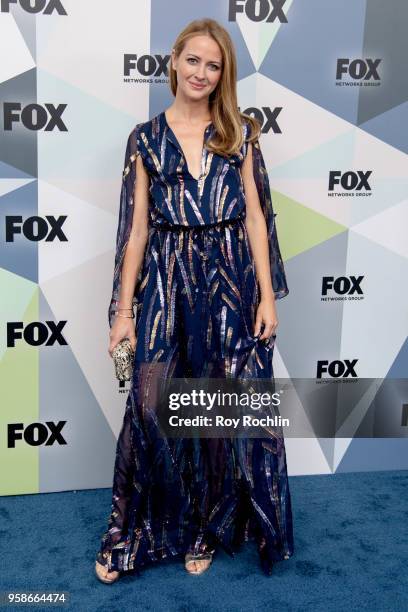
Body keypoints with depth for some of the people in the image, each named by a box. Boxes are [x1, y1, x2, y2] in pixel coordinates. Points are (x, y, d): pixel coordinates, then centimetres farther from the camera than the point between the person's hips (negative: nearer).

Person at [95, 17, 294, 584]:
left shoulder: (240, 133, 6)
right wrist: (124, 308, -1)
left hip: (230, 282, 1)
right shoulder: (146, 138, 5)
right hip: (166, 283, 0)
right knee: (152, 407, -1)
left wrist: (267, 295, -3)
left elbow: (255, 217, 4)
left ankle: (207, 528, 26)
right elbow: (137, 226, 3)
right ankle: (134, 536, 19)